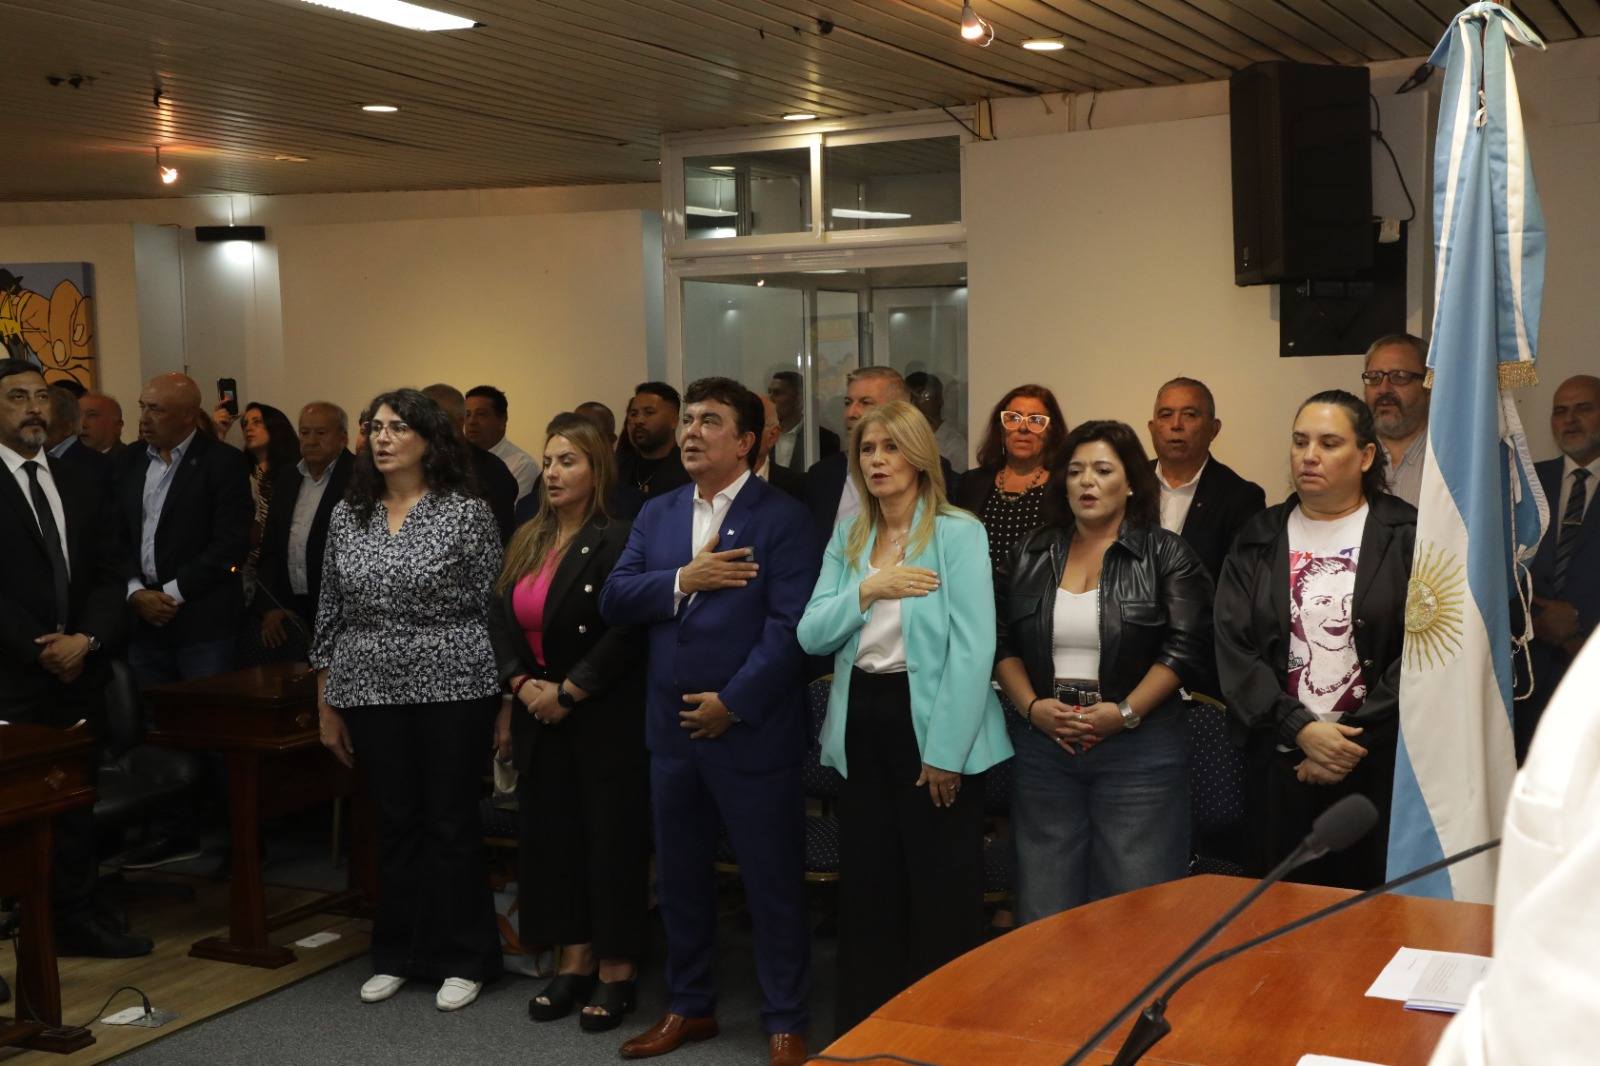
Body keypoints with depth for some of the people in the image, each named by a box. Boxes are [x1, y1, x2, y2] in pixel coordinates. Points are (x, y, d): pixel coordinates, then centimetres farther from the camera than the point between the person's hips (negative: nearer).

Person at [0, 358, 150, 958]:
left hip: (78, 676, 6)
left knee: (76, 802, 11)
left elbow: (107, 576, 10)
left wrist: (86, 640, -7)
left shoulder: (80, 487, 14)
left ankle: (73, 920, 21)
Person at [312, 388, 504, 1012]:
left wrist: (505, 704, -7)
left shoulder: (466, 513, -5)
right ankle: (398, 955, 25)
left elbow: (496, 610, -5)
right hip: (373, 695, 4)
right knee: (394, 825, 12)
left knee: (453, 824, 4)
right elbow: (331, 615, 12)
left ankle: (462, 960, 17)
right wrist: (326, 706, 11)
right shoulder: (347, 516, 8)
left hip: (453, 688, -4)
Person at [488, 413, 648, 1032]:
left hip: (604, 719, -7)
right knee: (550, 834, 10)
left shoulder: (615, 540, -12)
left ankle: (616, 971, 12)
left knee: (611, 838, 1)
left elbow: (625, 634, -19)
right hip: (540, 717, 7)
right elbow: (501, 620, 9)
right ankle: (575, 962, 22)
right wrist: (522, 685, -6)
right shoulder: (528, 541, 11)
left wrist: (567, 692, -16)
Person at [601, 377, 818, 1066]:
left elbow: (789, 626, -16)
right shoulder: (656, 515, 10)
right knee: (679, 876, 17)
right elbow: (613, 600, 1)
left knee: (772, 882, 5)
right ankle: (689, 1006, 33)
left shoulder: (782, 518, -8)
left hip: (752, 731, -6)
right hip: (672, 728, 6)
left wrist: (732, 703, -18)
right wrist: (682, 580, -15)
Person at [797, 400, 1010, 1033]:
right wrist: (868, 589, -14)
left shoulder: (958, 533, -7)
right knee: (866, 889, 13)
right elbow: (811, 636, 2)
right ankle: (864, 1030, 25)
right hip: (862, 724, 5)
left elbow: (973, 648, -14)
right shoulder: (846, 540, 10)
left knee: (941, 893, 4)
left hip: (931, 723, -5)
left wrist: (945, 751, -18)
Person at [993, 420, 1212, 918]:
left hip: (1137, 746, -3)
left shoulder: (1166, 554, 0)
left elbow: (1183, 647, -8)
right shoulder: (1030, 554, 10)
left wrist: (1124, 712, -16)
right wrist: (1032, 707, -6)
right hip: (1043, 745, 3)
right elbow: (1003, 643, 9)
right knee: (1044, 912, 7)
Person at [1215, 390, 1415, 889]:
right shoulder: (1259, 539, 9)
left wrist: (1354, 741, -11)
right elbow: (1233, 650, 1)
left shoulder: (1405, 538, 2)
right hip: (1280, 761, 2)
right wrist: (1301, 728, -11)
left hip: (1379, 761, -2)